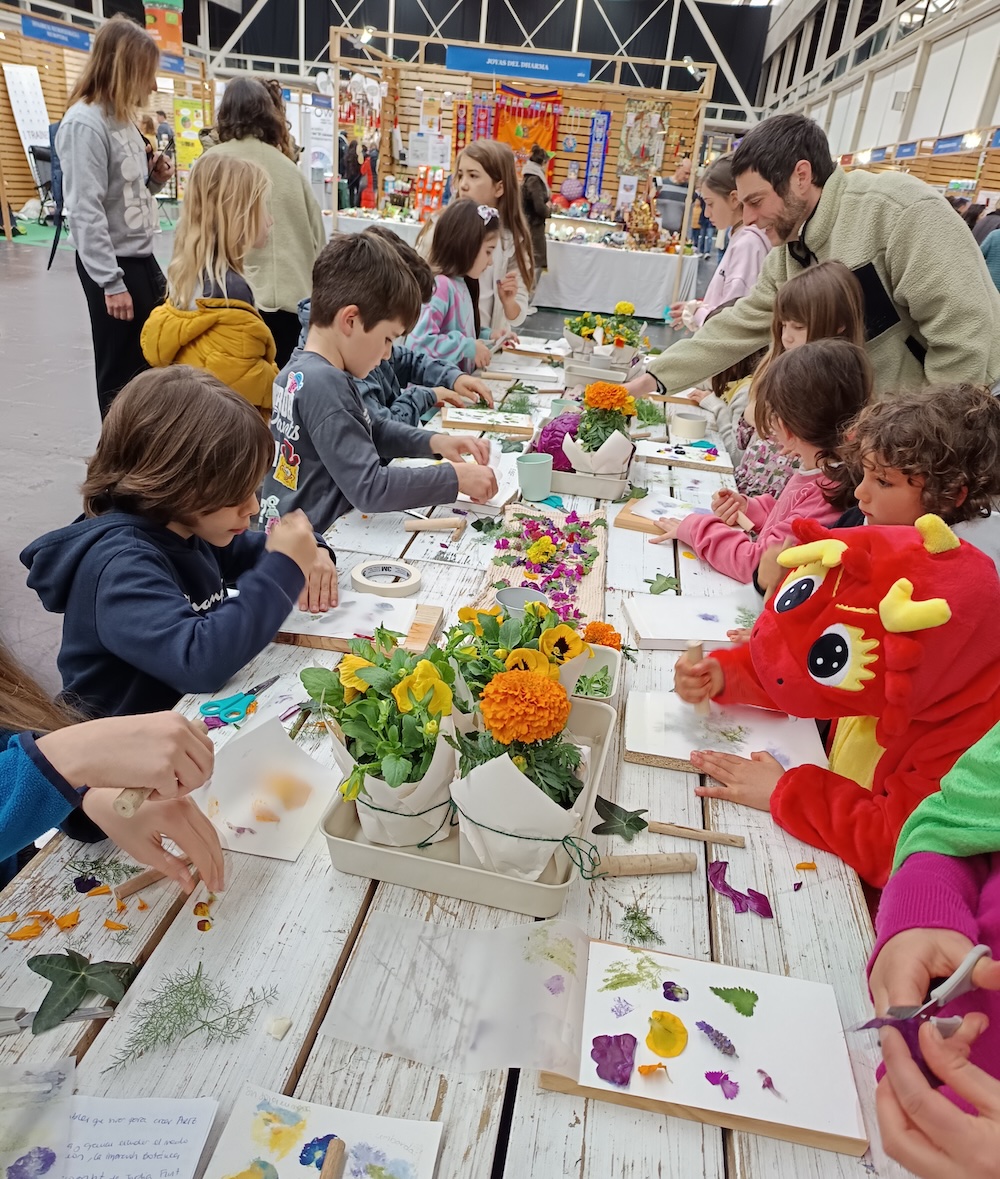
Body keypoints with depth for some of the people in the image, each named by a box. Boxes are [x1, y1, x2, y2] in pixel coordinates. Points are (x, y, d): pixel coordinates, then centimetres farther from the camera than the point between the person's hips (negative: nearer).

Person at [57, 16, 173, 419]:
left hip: (142, 259, 9)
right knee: (120, 373, 2)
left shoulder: (122, 117, 13)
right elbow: (86, 212, -21)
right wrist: (111, 282, -24)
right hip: (112, 265, -9)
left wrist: (154, 180, 1)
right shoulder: (85, 123, -15)